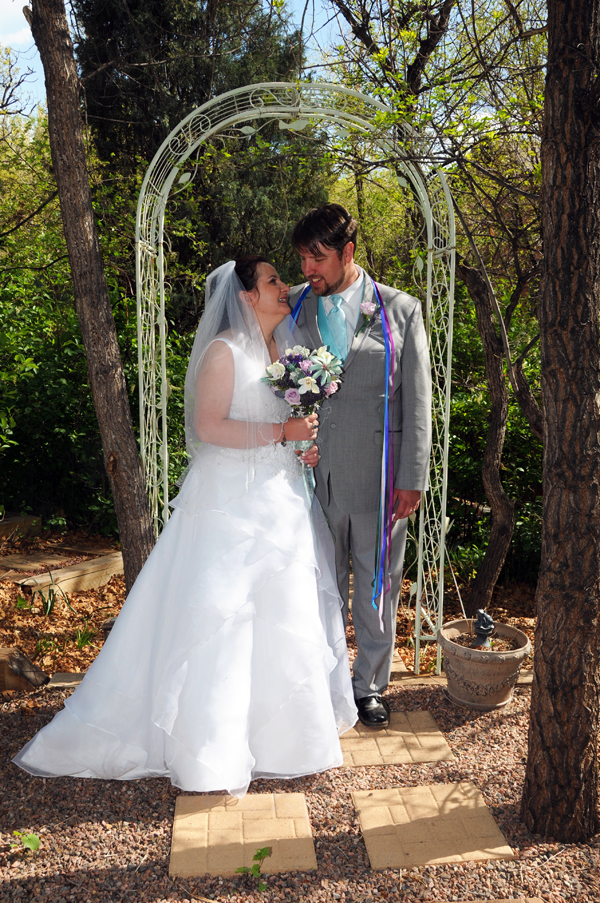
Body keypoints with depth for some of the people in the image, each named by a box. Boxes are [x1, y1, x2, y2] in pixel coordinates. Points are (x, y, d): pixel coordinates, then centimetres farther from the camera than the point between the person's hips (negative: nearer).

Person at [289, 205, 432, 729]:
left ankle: (370, 685, 31)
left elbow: (417, 401, -1)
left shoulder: (401, 310, -1)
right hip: (314, 474, 2)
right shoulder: (293, 307, 6)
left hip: (378, 477, -1)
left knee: (377, 585, 11)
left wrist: (413, 479, -5)